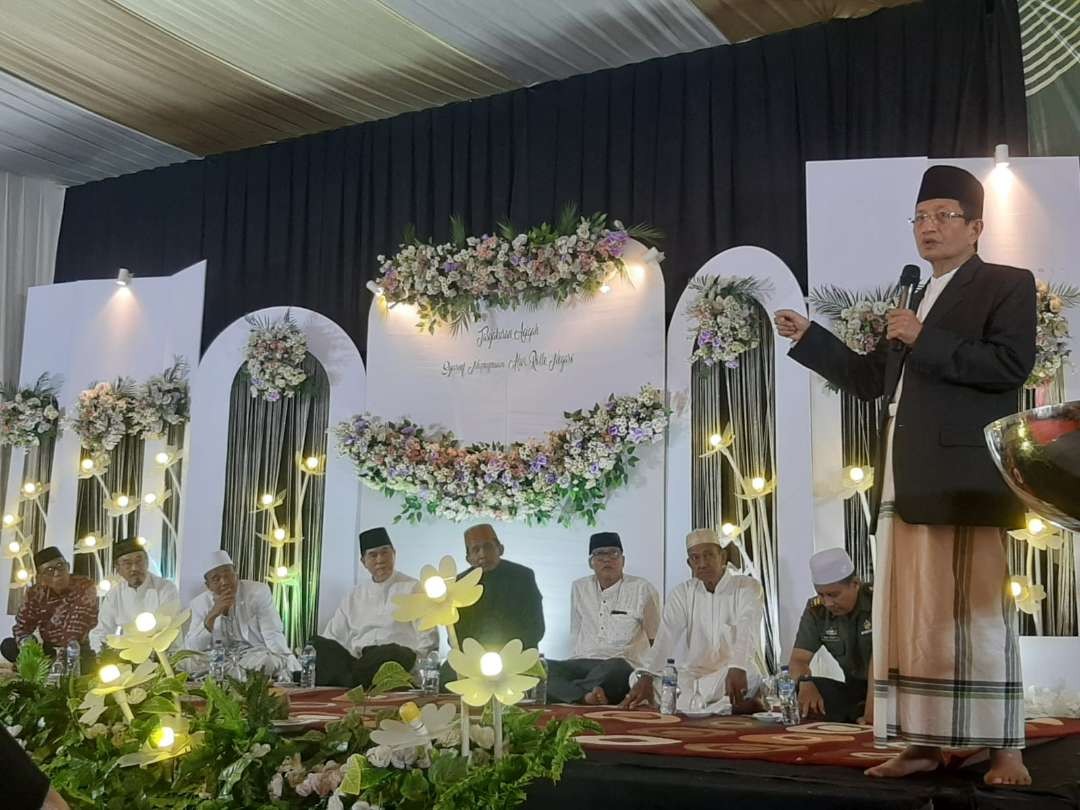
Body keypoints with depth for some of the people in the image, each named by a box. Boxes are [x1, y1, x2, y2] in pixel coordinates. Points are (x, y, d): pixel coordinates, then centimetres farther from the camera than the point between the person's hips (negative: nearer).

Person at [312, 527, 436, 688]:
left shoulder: (414, 589, 11)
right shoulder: (356, 595, 24)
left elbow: (427, 643, 4)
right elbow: (334, 636, 21)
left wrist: (416, 666, -14)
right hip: (360, 659, 4)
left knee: (391, 652, -40)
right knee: (316, 644, -21)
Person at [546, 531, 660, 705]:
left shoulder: (642, 589, 8)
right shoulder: (580, 588, 19)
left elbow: (656, 639, 14)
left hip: (621, 664, -4)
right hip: (582, 663, 4)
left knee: (614, 669, -41)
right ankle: (585, 696, -40)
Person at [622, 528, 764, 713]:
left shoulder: (748, 587, -3)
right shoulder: (682, 594, 6)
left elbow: (747, 633, -22)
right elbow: (665, 639, -9)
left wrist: (737, 669, -43)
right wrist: (645, 677, -28)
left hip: (734, 674, -4)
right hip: (693, 674, 4)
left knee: (749, 675, -39)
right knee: (636, 679, -21)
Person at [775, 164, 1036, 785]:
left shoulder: (1007, 285, 4)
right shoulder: (915, 301, 25)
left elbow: (1013, 363, -12)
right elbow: (870, 379, 24)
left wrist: (924, 341, -12)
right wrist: (808, 336, 17)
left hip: (962, 478, -7)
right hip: (905, 483, 7)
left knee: (977, 612, -7)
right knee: (912, 615, 5)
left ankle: (1007, 749, 1)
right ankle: (924, 744, 10)